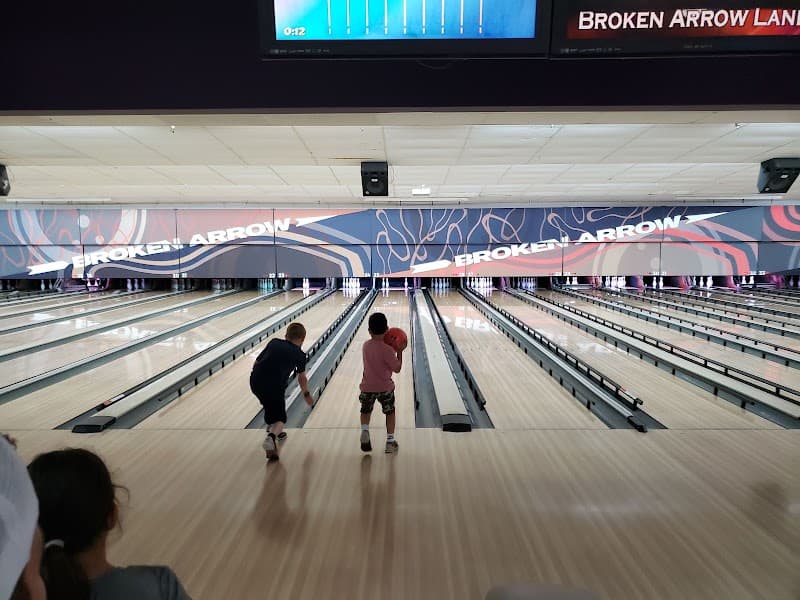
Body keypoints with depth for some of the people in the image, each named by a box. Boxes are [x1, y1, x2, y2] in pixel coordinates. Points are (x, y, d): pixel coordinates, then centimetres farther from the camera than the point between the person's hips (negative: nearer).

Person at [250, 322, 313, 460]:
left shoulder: (273, 342, 16)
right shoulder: (299, 355, 12)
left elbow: (256, 363, 14)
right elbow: (302, 378, 25)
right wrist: (306, 394, 41)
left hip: (255, 382, 4)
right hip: (274, 387, -4)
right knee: (280, 419, 12)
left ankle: (272, 428, 42)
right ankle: (271, 437, -17)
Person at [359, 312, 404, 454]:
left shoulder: (365, 346, -4)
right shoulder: (387, 349, -20)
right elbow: (397, 369, -12)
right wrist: (399, 352, -5)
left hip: (367, 387, 3)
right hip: (385, 387, -3)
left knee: (366, 410, 24)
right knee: (390, 412, 19)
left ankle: (365, 430, -3)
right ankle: (390, 441, 19)